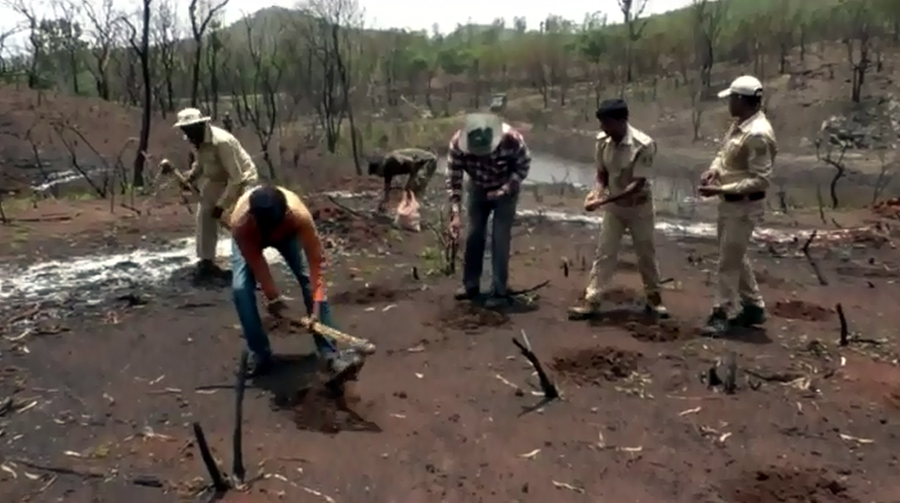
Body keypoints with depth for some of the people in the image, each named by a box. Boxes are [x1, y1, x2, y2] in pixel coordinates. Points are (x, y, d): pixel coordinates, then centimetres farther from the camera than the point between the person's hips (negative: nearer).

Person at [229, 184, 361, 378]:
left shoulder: (299, 215, -43)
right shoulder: (240, 222, -42)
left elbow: (316, 260, -36)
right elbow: (256, 263, -29)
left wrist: (317, 306, -40)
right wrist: (273, 297, -25)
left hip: (287, 233, 0)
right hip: (250, 237, 0)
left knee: (311, 280, -18)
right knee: (241, 288, -20)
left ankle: (331, 354, -15)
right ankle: (260, 354, -2)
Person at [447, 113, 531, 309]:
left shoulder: (511, 138, -34)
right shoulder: (458, 142, -28)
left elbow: (524, 165, -15)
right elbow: (453, 179, -22)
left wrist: (504, 190, -24)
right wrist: (455, 214, -27)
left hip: (505, 190, -3)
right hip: (477, 189, 3)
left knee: (500, 239, -6)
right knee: (473, 236, 6)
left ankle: (499, 291, 2)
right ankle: (471, 285, 20)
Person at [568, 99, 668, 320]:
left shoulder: (643, 145, -26)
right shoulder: (602, 141, -11)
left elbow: (637, 184, -28)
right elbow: (602, 174, 0)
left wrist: (603, 200, -34)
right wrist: (596, 192, -22)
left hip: (639, 207, -3)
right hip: (614, 207, 4)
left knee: (646, 253, 12)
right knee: (605, 253, 5)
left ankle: (653, 297, 30)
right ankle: (591, 300, 10)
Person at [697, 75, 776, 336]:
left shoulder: (758, 134, -24)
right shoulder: (739, 124, 5)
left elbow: (760, 180, -25)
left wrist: (721, 189, -28)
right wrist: (714, 170, -2)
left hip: (744, 206, -10)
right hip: (730, 202, 10)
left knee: (728, 261, -2)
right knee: (735, 257, 19)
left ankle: (720, 314, 10)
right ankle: (754, 307, 31)